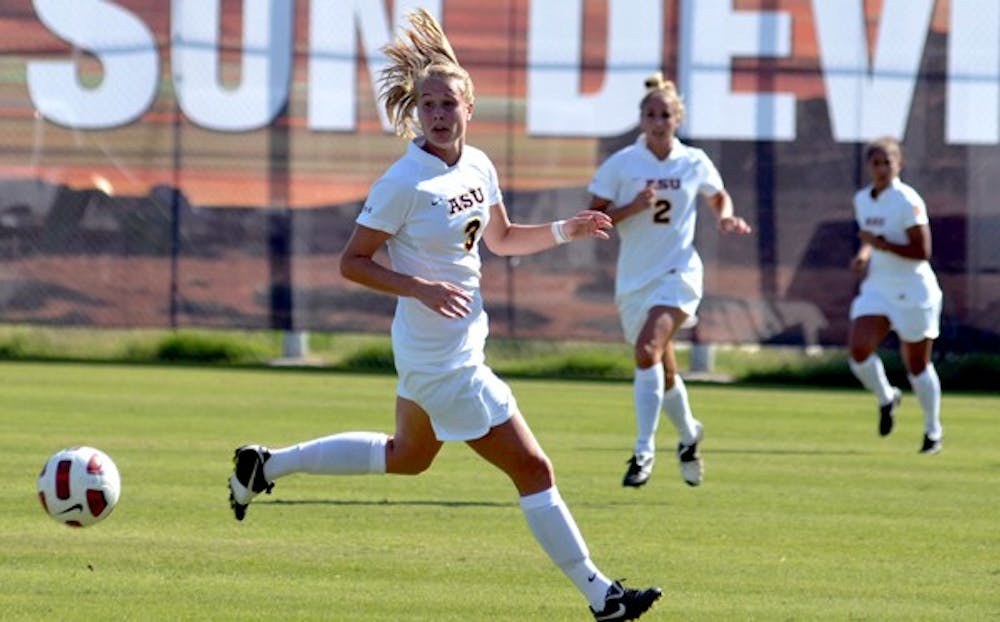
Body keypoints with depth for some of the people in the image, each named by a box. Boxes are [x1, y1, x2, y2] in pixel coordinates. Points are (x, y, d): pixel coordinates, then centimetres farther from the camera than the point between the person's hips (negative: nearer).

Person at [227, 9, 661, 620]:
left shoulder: (479, 166, 3)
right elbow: (352, 261, -15)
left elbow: (501, 238, 19)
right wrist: (421, 287, -28)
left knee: (407, 456, 29)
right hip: (441, 357, -10)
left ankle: (266, 465, 37)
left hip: (462, 339, 10)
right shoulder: (404, 184, -20)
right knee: (533, 469, -6)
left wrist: (564, 230, 2)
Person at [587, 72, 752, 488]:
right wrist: (632, 208, -20)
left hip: (678, 273, -2)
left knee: (647, 350, -25)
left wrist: (726, 218, -1)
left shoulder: (694, 163, 1)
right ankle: (688, 433, 43)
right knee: (663, 371, 14)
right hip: (634, 278, 2)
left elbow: (719, 197, 20)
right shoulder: (621, 164, -4)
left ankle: (644, 451, -24)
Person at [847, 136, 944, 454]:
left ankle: (933, 431, 27)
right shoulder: (861, 200, 6)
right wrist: (863, 255, 3)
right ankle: (887, 398, 13)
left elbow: (922, 251, -18)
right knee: (858, 350, -17)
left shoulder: (907, 201, -15)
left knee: (917, 365, 7)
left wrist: (882, 244, -26)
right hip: (877, 288, 5)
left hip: (913, 291, -5)